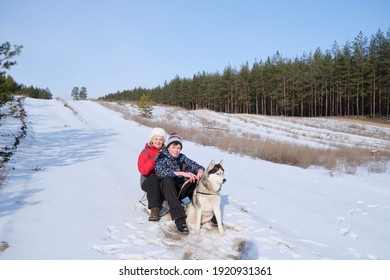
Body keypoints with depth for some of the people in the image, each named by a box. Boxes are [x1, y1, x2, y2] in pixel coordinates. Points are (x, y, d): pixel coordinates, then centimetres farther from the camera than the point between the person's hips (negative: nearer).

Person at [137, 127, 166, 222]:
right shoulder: (146, 152, 4)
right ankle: (154, 209, -41)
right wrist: (153, 160, -23)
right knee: (154, 178, -37)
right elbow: (143, 170, -10)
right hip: (148, 181, -2)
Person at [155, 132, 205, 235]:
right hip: (167, 190, -4)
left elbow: (196, 166, 5)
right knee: (167, 179, -36)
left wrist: (200, 171, -22)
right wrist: (182, 173, -29)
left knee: (199, 180, -17)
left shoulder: (182, 158, 12)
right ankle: (179, 219, -44)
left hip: (181, 190, 4)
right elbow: (160, 172, -22)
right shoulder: (162, 157, -1)